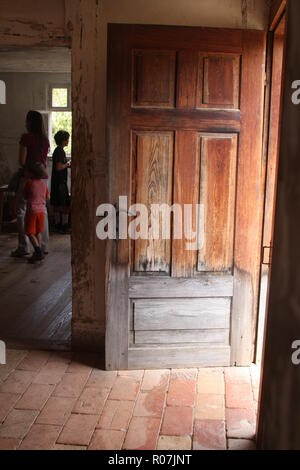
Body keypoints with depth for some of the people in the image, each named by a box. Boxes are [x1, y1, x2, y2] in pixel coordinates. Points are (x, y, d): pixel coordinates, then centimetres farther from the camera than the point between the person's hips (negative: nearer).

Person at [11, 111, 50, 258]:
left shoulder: (26, 137, -11)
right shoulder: (45, 139, 8)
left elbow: (21, 161, -12)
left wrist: (25, 166, 8)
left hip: (28, 177, -6)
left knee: (22, 211, 1)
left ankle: (24, 247, -2)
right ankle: (44, 245, 15)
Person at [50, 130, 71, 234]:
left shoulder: (58, 150, 16)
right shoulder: (60, 151, -14)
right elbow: (59, 167, -21)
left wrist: (67, 165, 11)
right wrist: (67, 165, -6)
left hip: (57, 181, 10)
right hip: (60, 182, -10)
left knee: (57, 205, 10)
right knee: (65, 204, -8)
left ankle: (58, 226, 15)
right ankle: (64, 226, -6)